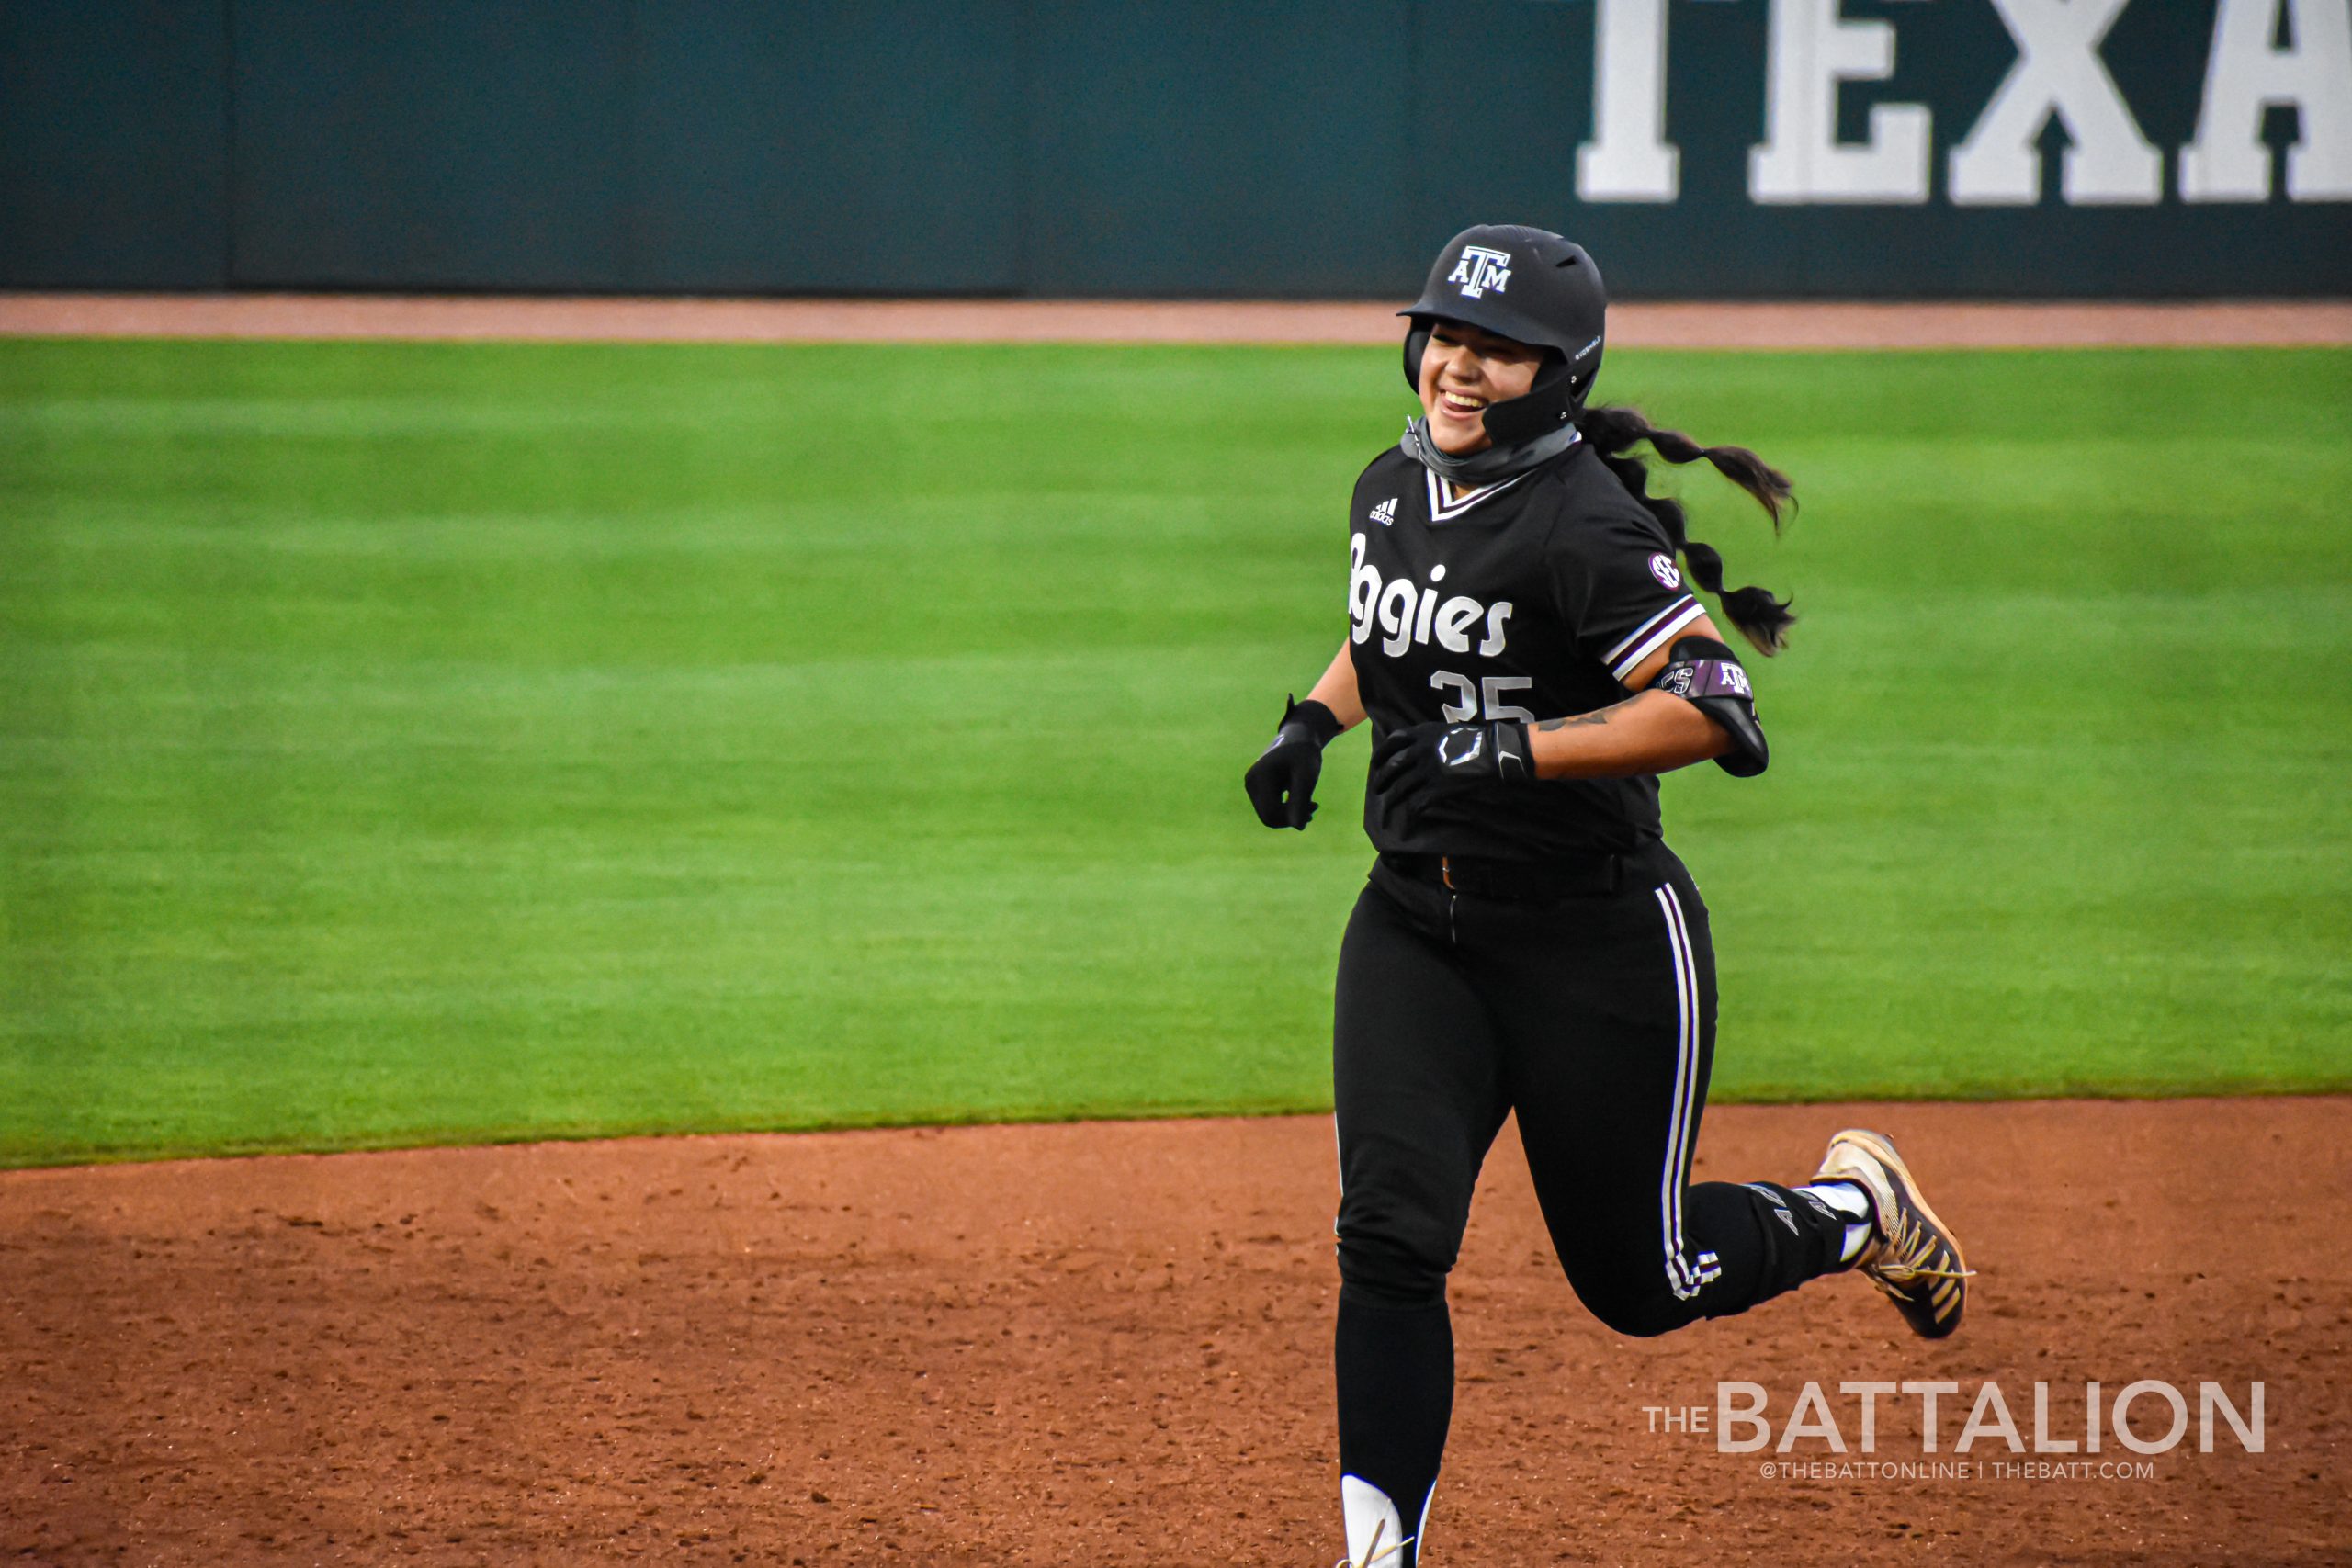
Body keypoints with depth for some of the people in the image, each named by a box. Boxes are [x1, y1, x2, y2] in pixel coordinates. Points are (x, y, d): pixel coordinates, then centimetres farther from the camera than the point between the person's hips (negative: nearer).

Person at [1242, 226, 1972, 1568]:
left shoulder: (1585, 528, -21)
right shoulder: (1393, 487, 4)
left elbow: (1711, 707, -31)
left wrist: (1514, 750, -32)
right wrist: (1314, 722, 8)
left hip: (1597, 940, -6)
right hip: (1416, 927, 6)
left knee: (1640, 1280, 8)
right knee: (1390, 1240, -11)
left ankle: (1853, 1213, 37)